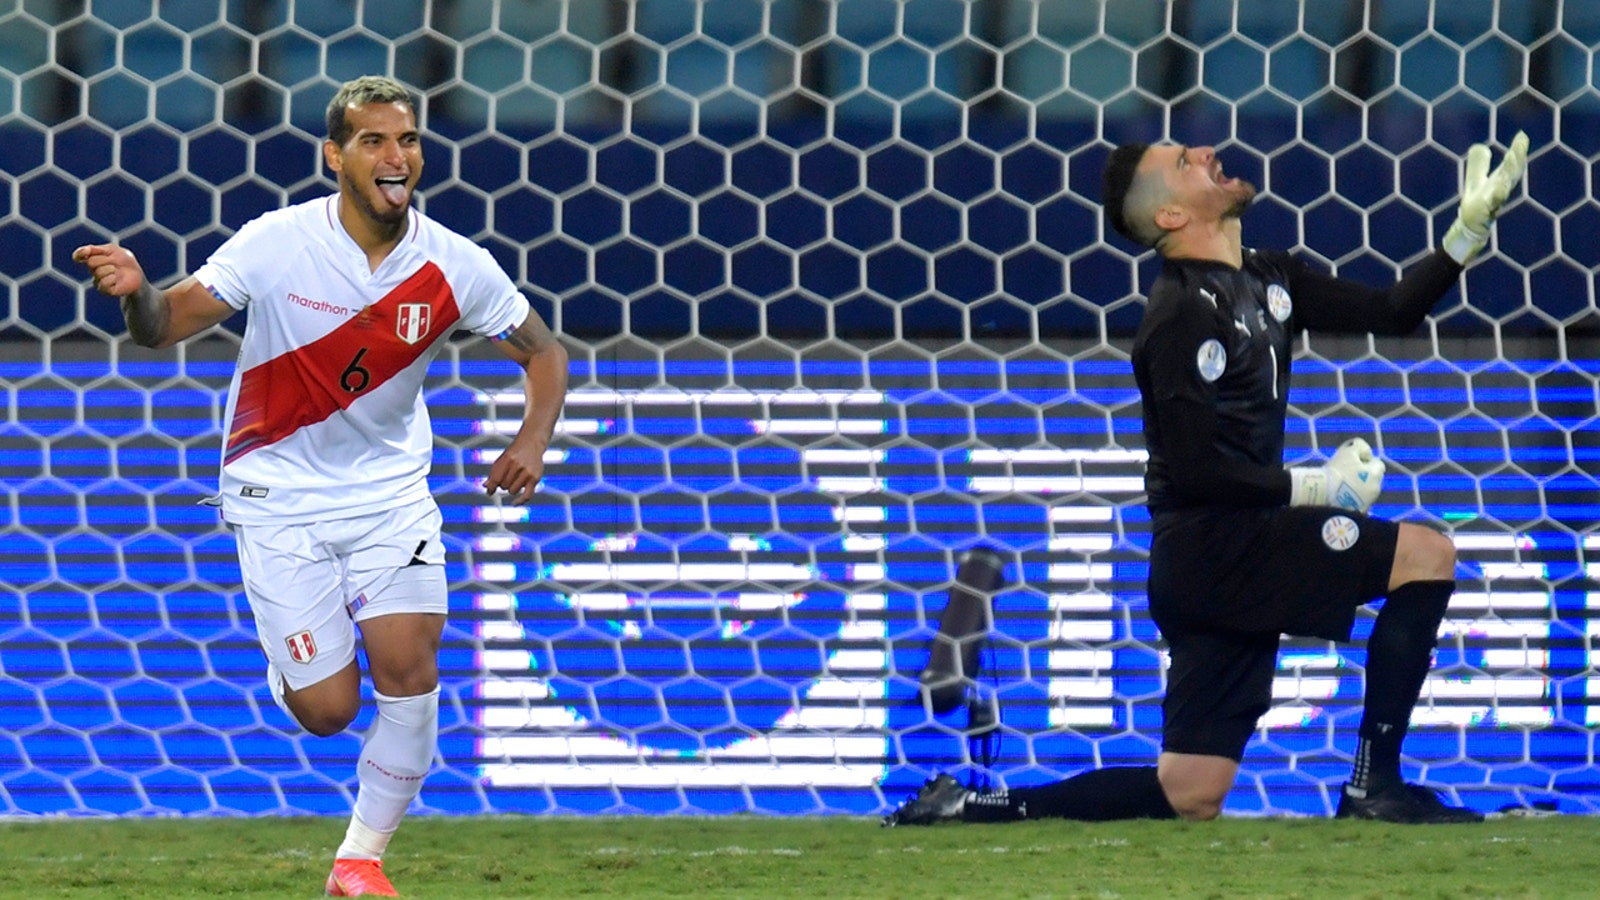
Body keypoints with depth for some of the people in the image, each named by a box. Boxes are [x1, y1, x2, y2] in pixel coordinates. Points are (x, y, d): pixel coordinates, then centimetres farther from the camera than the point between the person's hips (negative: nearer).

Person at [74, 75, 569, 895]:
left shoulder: (454, 268, -9)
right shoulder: (277, 245, -16)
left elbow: (543, 353, 5)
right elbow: (164, 326, -13)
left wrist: (534, 437, -15)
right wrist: (136, 291, -37)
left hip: (391, 494, 2)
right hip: (280, 498, -2)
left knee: (409, 672, -14)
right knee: (327, 710, -7)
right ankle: (294, 665, 33)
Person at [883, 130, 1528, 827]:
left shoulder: (1266, 280, 15)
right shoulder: (1183, 312, -12)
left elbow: (1392, 311, 19)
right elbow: (1194, 469, -17)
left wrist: (1470, 229, 9)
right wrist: (1314, 487, -12)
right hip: (1210, 545, -9)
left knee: (1189, 798, 4)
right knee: (1426, 555, -12)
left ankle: (971, 808, 3)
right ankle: (1373, 784, -12)